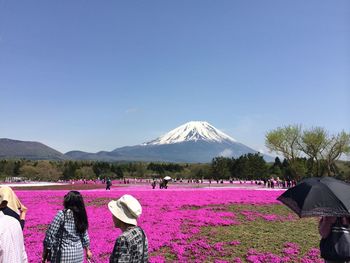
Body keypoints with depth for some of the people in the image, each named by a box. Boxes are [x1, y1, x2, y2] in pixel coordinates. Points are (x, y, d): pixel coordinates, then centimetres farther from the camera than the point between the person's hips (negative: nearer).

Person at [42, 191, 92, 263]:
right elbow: (84, 235, 10)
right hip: (78, 253, 5)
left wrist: (45, 254, -3)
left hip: (63, 255, -5)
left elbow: (50, 235, -13)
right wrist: (87, 250, 23)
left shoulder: (61, 214, -15)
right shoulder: (81, 215, 1)